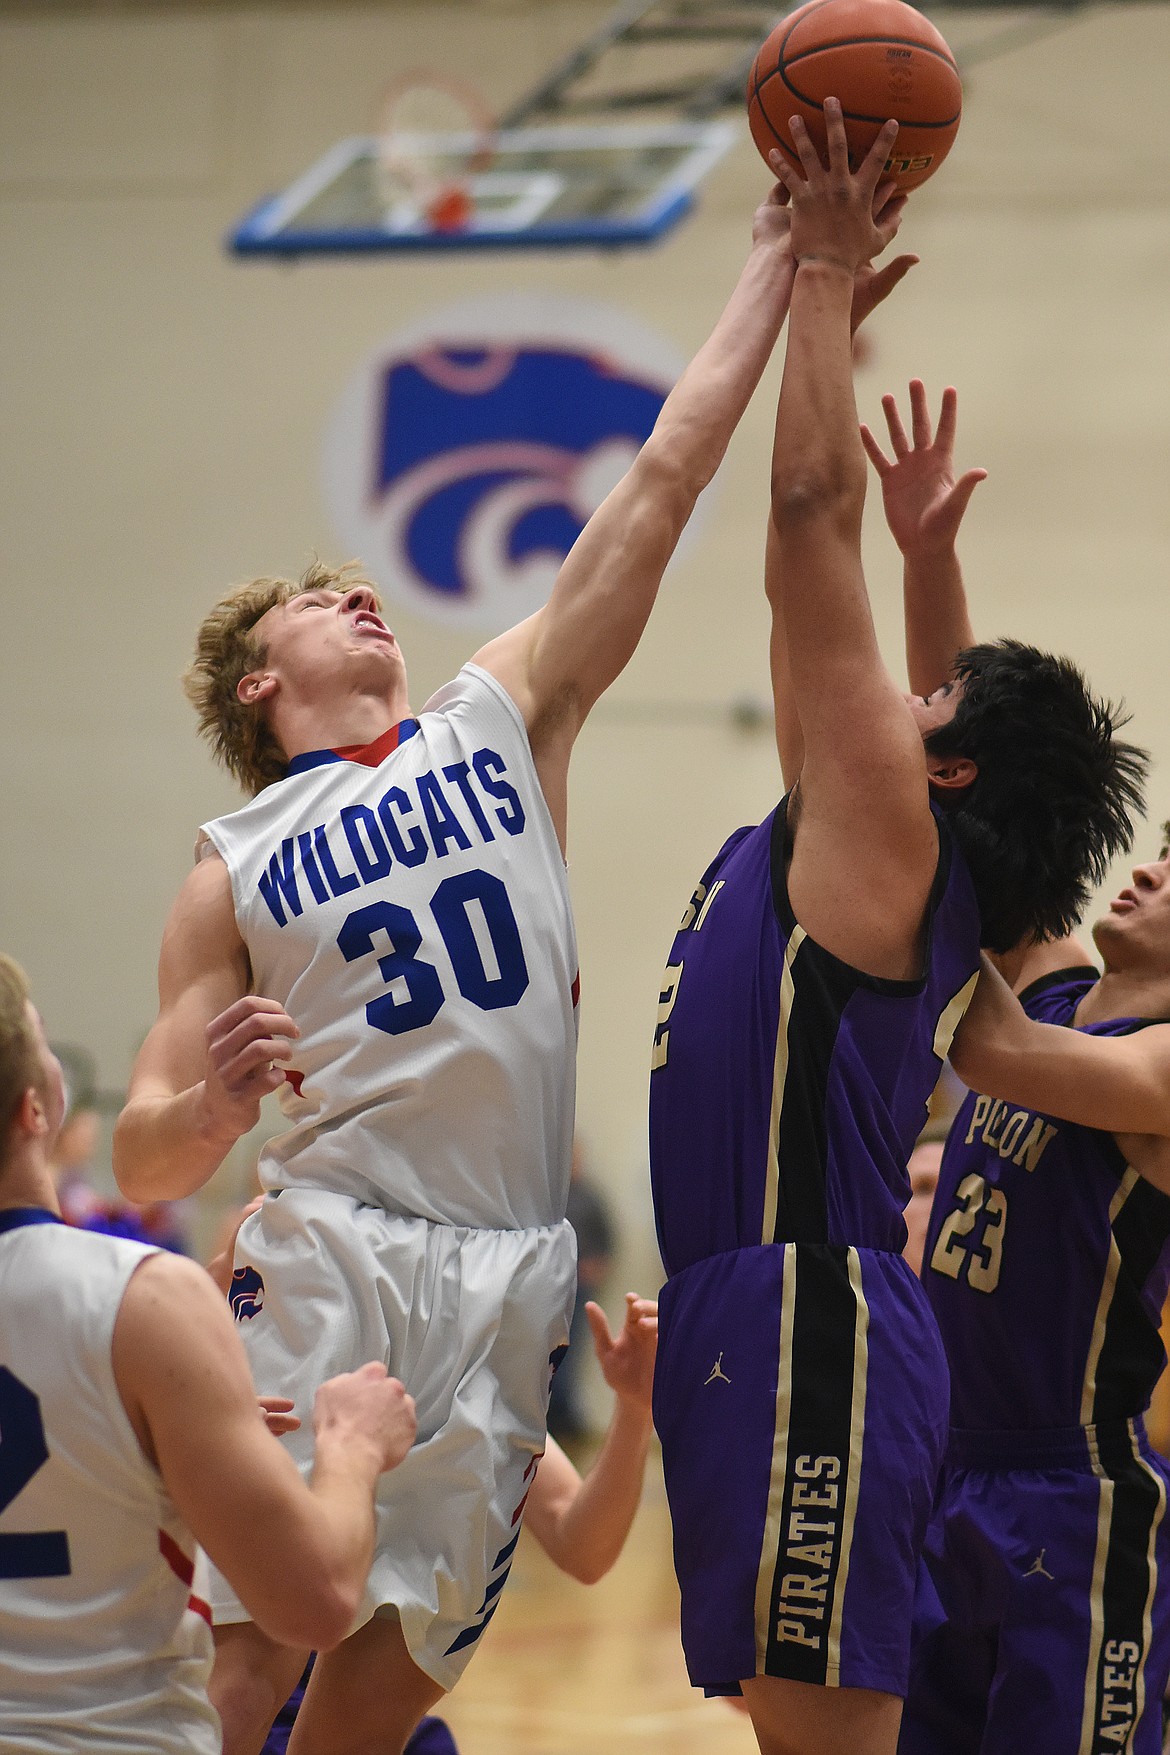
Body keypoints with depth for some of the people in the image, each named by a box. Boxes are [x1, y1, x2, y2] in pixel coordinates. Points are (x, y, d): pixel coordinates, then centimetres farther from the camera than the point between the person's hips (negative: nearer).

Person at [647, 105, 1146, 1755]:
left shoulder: (886, 830, -6)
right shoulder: (843, 840, 17)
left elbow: (814, 508, -9)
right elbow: (807, 560, 23)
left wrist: (829, 269, -1)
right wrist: (820, 284, 24)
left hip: (814, 1325, -10)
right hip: (757, 1314, 10)